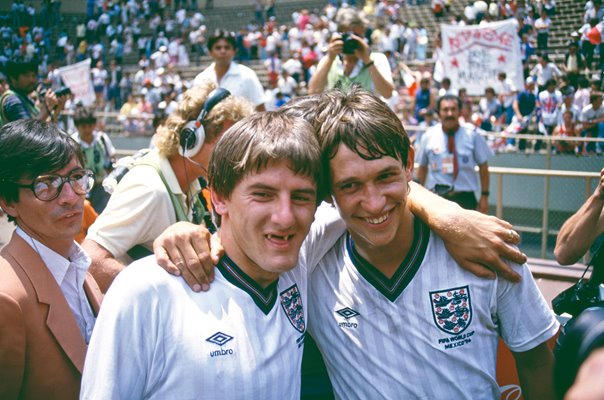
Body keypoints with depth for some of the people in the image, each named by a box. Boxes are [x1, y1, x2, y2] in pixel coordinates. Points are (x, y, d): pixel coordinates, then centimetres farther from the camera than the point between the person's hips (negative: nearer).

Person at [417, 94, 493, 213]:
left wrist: (484, 196, 0)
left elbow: (483, 166, 3)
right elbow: (422, 168, 10)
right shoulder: (428, 137, 1)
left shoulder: (472, 135, -2)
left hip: (465, 198, -1)